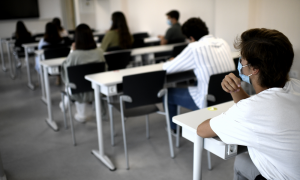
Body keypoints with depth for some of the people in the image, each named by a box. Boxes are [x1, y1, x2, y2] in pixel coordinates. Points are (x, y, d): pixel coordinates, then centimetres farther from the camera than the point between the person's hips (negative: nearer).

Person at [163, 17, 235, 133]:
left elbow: (168, 68, -12)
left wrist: (166, 64, 12)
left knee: (168, 93, 14)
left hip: (208, 102, -7)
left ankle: (174, 128, 34)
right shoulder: (223, 43, 1)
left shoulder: (194, 48, -20)